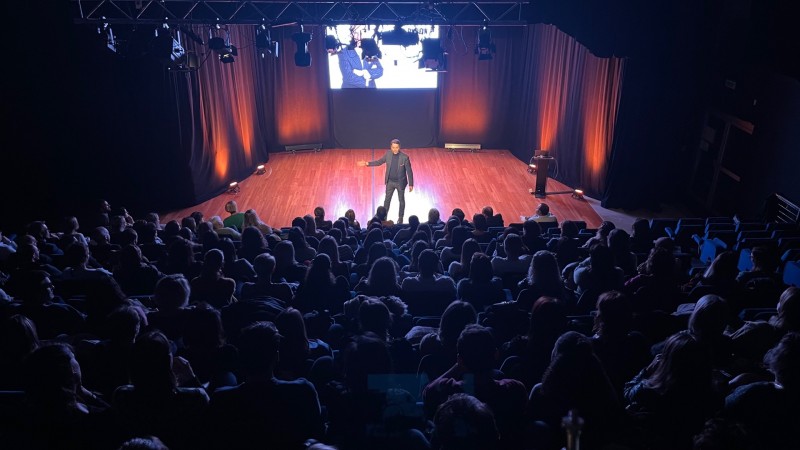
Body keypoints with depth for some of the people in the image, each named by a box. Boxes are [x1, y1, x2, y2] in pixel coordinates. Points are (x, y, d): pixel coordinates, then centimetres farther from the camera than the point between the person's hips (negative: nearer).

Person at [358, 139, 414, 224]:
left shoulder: (404, 157, -20)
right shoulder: (388, 154, -8)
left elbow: (409, 171, -15)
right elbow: (379, 162, 6)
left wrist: (411, 184, -13)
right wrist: (367, 163, -4)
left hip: (400, 182, -3)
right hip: (390, 182, 3)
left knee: (401, 200, 14)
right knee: (387, 200, 13)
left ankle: (400, 218, 31)